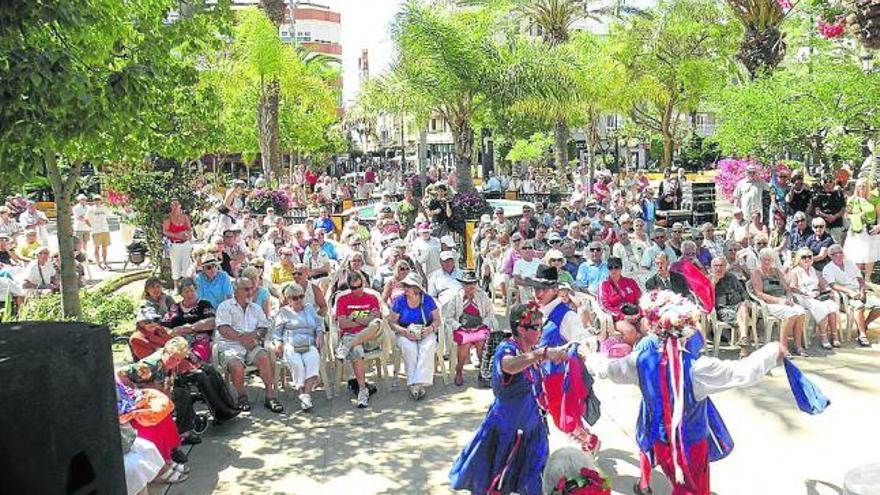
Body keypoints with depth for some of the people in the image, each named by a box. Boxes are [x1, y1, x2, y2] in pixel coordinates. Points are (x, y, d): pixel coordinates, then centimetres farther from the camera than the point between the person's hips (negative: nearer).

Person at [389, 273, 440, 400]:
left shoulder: (427, 300, 1)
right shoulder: (399, 300, -1)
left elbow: (437, 320, 7)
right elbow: (392, 322, 1)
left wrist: (431, 328, -15)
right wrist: (405, 332, -16)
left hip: (426, 333, 0)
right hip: (405, 334, 0)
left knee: (427, 348, -33)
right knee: (409, 348, -34)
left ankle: (419, 383, -35)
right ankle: (413, 384, -30)